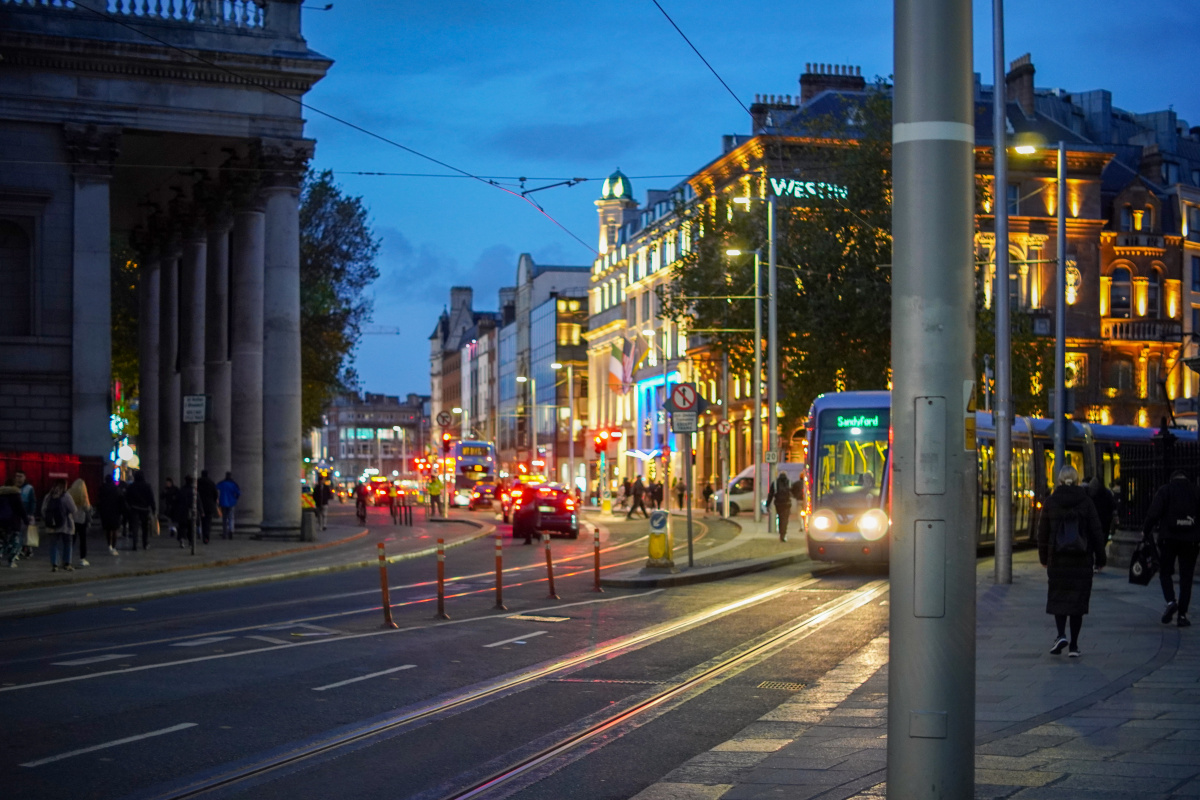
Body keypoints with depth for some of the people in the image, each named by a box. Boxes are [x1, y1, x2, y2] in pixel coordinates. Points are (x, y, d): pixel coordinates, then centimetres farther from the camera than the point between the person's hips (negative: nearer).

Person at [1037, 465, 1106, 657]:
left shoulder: (1051, 502, -1)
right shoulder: (1085, 501, -3)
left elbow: (1043, 532, 4)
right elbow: (1096, 532, -1)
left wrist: (1044, 558, 14)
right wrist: (1100, 558, 7)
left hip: (1057, 558, 0)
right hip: (1081, 559, 0)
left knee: (1058, 597, 12)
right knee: (1077, 598, 6)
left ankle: (1061, 635, -9)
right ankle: (1073, 645, 5)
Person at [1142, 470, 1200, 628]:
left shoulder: (1165, 490, 1)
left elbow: (1154, 513, -8)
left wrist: (1145, 531, 2)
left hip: (1168, 538, -1)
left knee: (1165, 572, 12)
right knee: (1186, 577, 6)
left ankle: (1170, 601, -12)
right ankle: (1182, 615, 2)